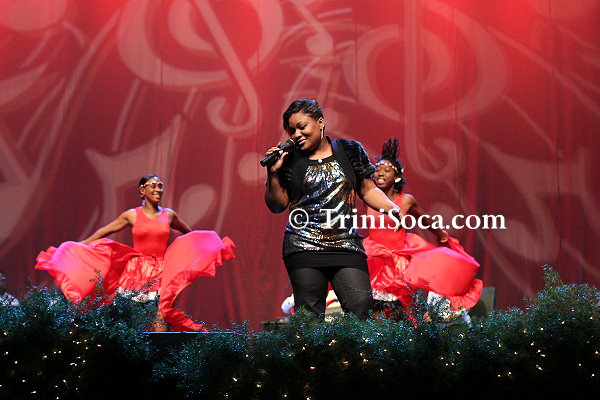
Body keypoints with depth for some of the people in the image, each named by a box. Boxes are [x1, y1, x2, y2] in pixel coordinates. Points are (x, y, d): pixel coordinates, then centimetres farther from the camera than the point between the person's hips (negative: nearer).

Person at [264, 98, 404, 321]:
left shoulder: (349, 151, 9)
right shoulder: (290, 160, 7)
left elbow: (368, 190, 13)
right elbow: (277, 206, 8)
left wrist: (392, 208, -3)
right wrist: (273, 173, -5)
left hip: (347, 247, 1)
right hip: (304, 250, 0)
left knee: (361, 306, -13)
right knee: (310, 315, -3)